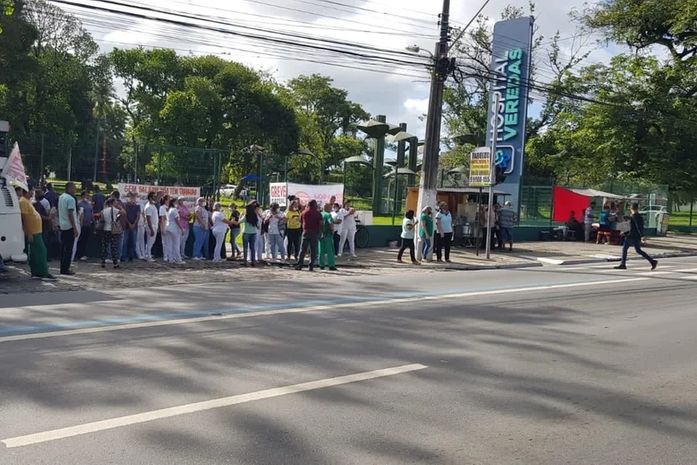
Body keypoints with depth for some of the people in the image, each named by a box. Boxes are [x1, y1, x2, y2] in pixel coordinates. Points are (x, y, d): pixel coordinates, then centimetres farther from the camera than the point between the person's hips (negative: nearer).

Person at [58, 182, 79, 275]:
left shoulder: (60, 197, 11)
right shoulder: (70, 199, -15)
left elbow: (59, 211, 17)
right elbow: (70, 214, -19)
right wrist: (75, 229, -17)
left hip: (62, 226, 9)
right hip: (69, 226, -9)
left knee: (63, 247, 12)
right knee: (69, 249, -4)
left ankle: (63, 268, 16)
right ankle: (66, 269, -3)